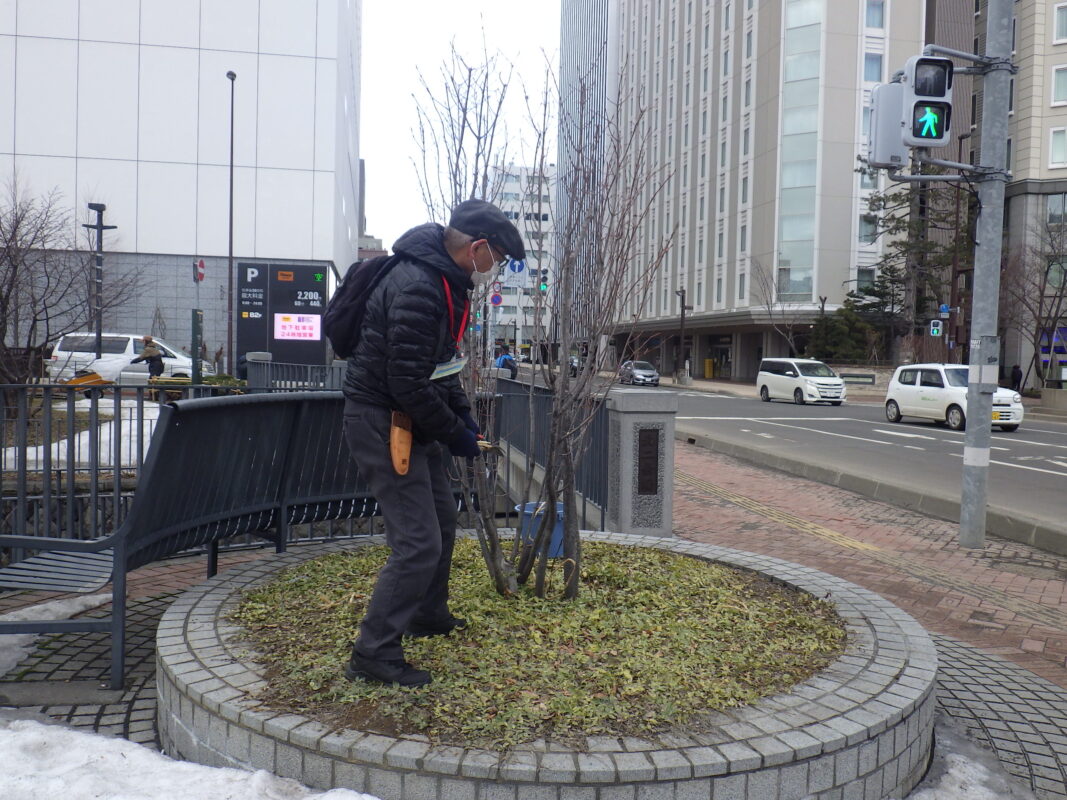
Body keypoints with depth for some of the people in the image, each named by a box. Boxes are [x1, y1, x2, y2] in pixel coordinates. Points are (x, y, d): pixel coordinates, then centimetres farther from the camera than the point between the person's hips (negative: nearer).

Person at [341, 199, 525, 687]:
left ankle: (429, 615, 40)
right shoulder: (417, 288, -26)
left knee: (442, 518, 22)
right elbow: (408, 383, -28)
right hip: (381, 421, -11)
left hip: (414, 419, 11)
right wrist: (454, 435, -16)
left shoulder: (447, 281, 7)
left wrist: (463, 415, 10)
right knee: (418, 542, -11)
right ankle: (373, 654, 0)